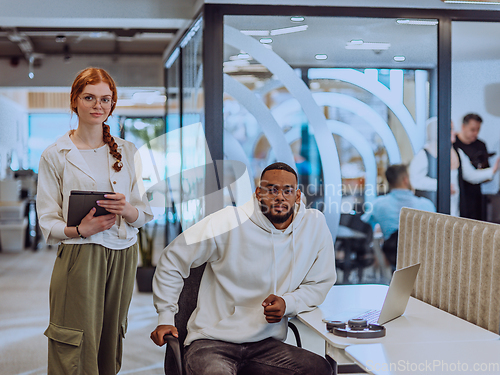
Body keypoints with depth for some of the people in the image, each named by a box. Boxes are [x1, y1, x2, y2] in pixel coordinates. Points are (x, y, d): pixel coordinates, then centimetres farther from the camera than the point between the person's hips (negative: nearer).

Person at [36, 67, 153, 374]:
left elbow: (145, 213, 10)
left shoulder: (128, 152, 11)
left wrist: (126, 210, -12)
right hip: (79, 257, -3)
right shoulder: (55, 155, 1)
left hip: (123, 256, 4)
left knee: (110, 347, 8)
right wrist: (80, 230, -20)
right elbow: (47, 222, -1)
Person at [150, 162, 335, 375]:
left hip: (266, 344, 4)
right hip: (211, 342, -4)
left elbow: (320, 284, 12)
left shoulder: (315, 225, 0)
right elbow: (172, 260, 4)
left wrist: (288, 303, -8)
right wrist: (165, 318, 2)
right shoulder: (229, 223, -8)